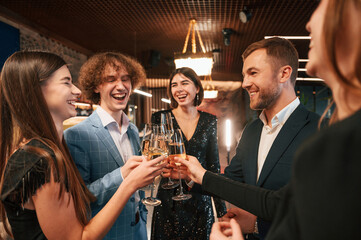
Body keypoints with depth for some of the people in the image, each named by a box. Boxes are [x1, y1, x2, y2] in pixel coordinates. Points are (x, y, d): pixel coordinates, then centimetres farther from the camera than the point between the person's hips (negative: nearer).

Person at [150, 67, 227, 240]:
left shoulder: (209, 121, 2)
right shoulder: (160, 118, -4)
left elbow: (213, 165, 5)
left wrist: (221, 209, 3)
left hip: (201, 203, 2)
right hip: (169, 203, -1)